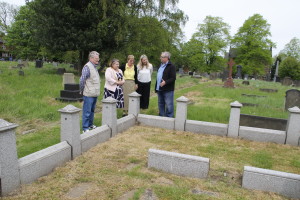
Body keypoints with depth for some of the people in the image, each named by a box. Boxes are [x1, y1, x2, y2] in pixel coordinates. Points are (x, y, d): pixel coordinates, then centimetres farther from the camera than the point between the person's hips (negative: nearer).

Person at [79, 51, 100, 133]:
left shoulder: (94, 67, 14)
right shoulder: (87, 67, -15)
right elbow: (82, 80, -16)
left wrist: (97, 91, 14)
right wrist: (82, 91, -5)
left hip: (95, 94, 9)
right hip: (89, 94, -9)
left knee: (92, 110, 18)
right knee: (87, 112, -1)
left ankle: (90, 124, 31)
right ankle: (85, 128, 8)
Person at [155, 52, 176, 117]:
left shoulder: (171, 66, -10)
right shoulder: (161, 66, 17)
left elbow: (173, 78, -16)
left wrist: (165, 82, -29)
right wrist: (156, 87, 18)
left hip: (168, 90, -9)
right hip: (160, 89, 9)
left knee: (169, 105, -5)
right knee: (160, 104, 16)